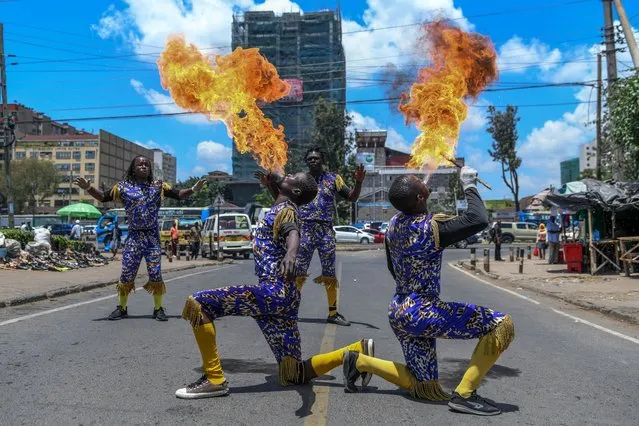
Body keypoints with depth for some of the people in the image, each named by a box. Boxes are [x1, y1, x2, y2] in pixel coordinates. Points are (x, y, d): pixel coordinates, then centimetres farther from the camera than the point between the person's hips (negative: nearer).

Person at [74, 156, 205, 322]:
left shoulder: (158, 186, 5)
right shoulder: (123, 187, 4)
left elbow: (179, 195, 2)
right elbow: (103, 197, 2)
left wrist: (193, 189, -15)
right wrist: (88, 188, -14)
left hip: (153, 236, 0)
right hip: (134, 236, 0)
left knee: (156, 274, 1)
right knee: (126, 274, 2)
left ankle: (158, 308, 13)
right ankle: (122, 308, 18)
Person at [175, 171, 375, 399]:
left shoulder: (286, 210, -6)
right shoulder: (280, 209, 20)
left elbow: (293, 233, -31)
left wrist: (290, 255, -50)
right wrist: (271, 180, 35)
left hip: (274, 292, -10)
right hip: (280, 296, 10)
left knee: (197, 303, -14)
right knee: (294, 376, 11)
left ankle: (214, 379, -9)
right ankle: (358, 350, 14)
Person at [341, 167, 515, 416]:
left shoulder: (394, 224, 5)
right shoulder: (430, 228, -20)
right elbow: (479, 220, -27)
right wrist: (469, 186, -11)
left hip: (400, 312, 9)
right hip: (421, 313, -9)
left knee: (426, 389, 20)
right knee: (502, 325, -5)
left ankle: (359, 361, 15)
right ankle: (464, 394, -3)